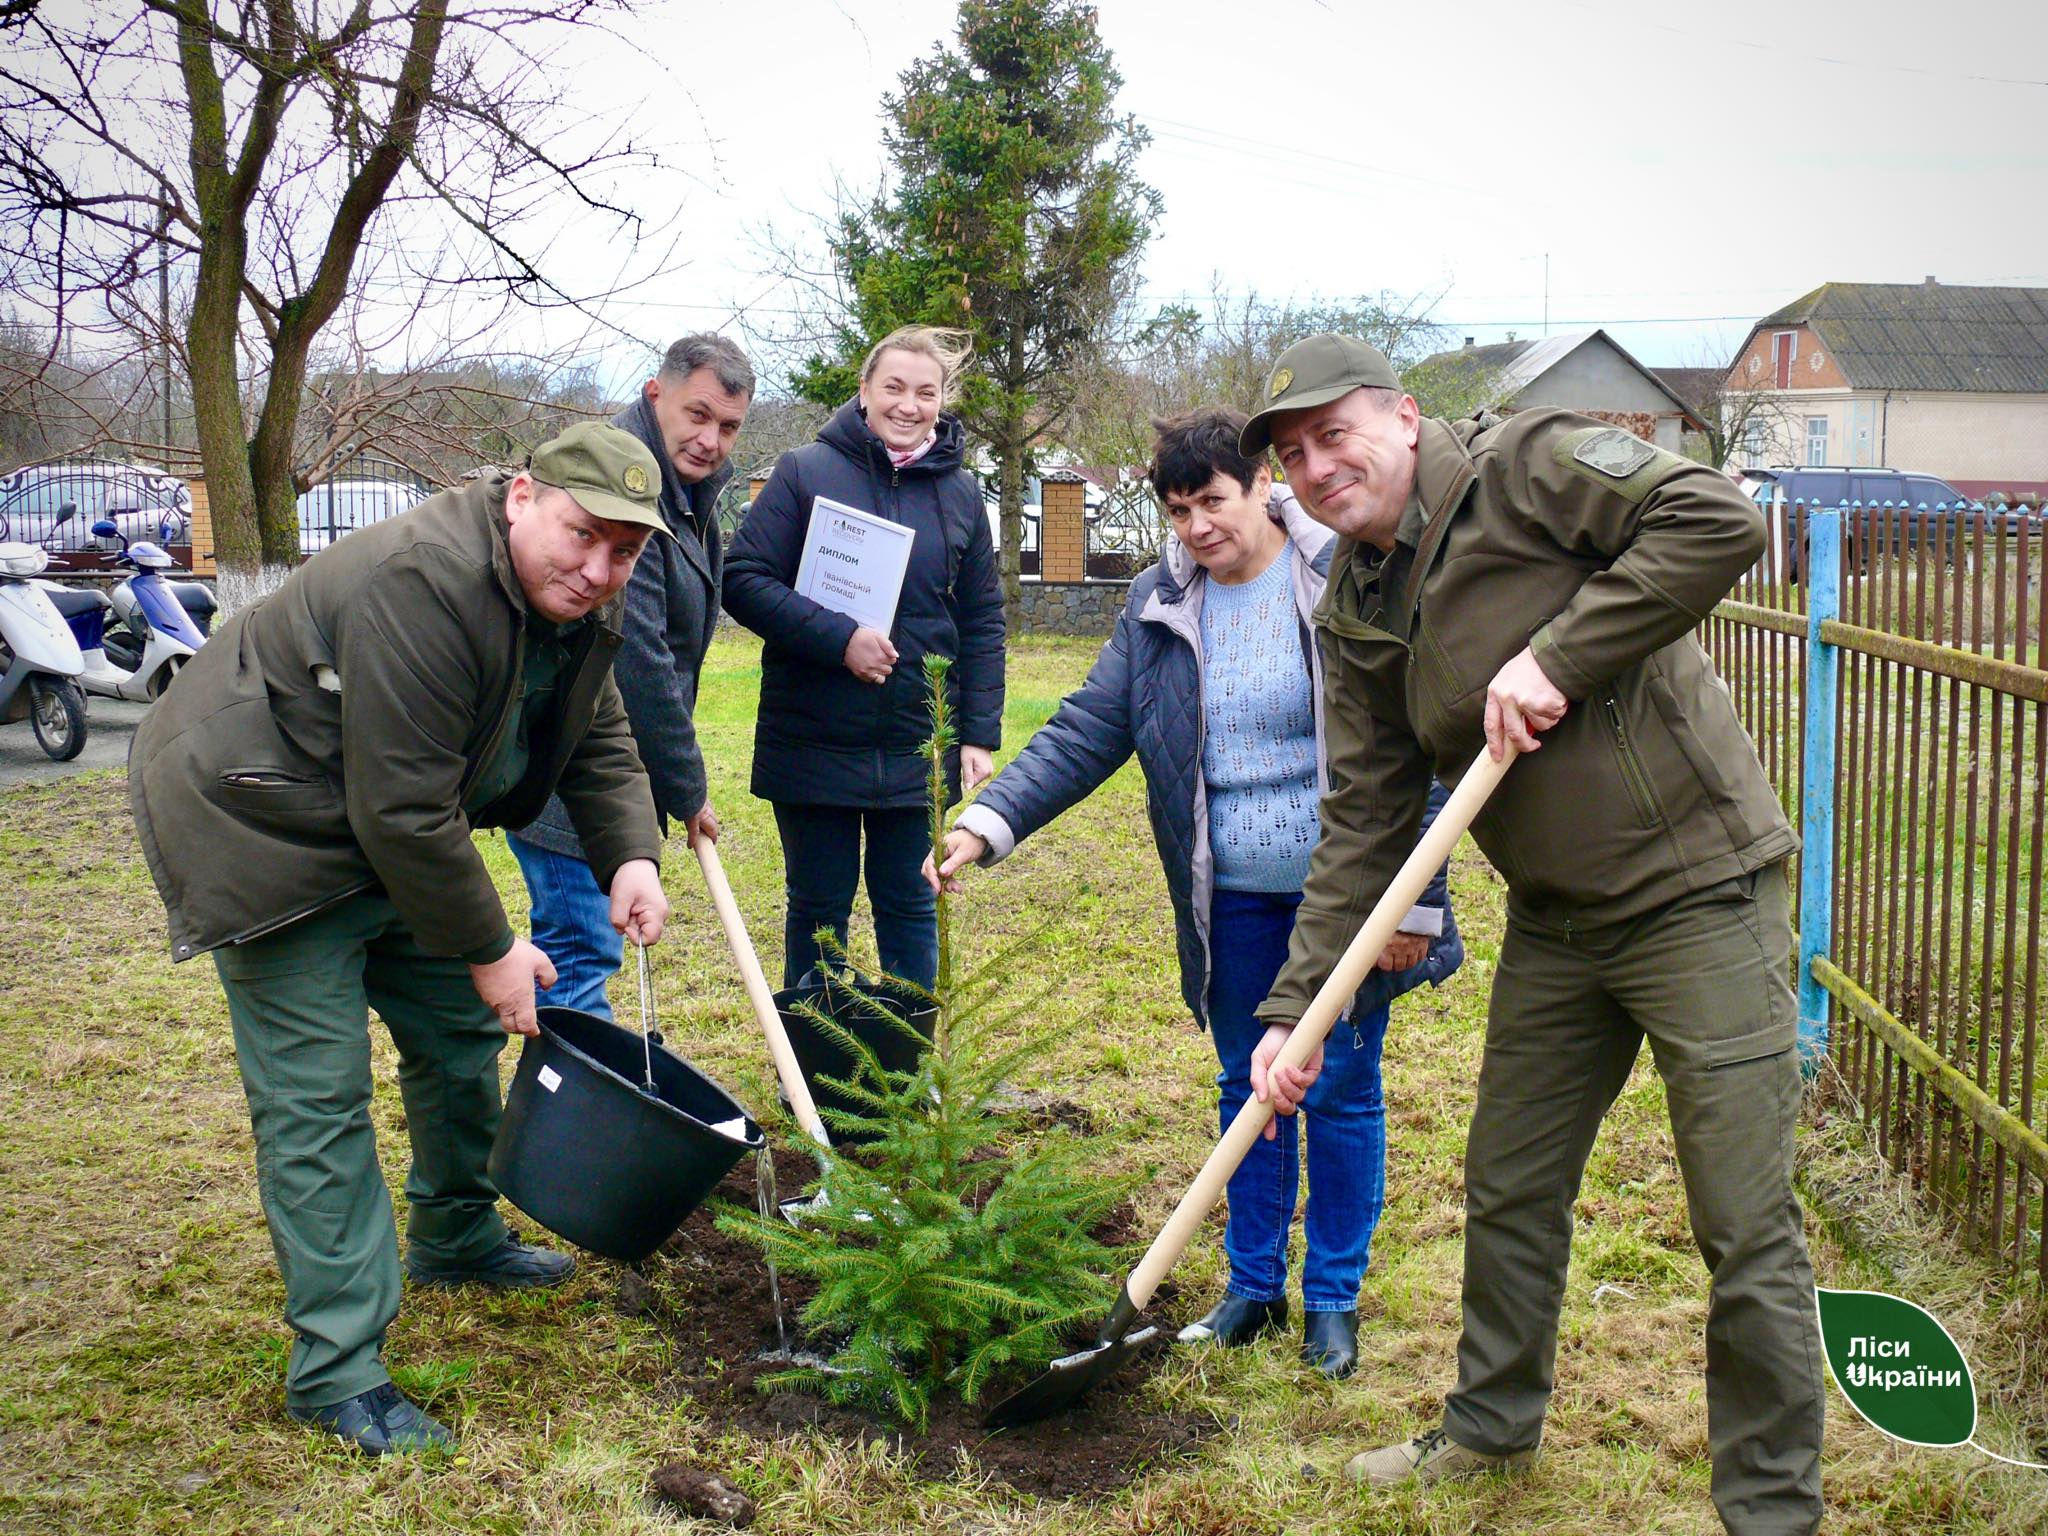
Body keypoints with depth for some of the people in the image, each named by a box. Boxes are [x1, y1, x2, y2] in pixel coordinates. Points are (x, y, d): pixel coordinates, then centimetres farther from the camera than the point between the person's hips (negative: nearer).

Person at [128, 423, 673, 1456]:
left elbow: (599, 740, 6)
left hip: (391, 829, 9)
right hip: (267, 831, -9)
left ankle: (454, 1240, 41)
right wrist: (490, 951, -22)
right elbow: (404, 810, -31)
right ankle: (335, 1372, -1)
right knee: (316, 1098, -8)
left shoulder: (578, 599, -4)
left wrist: (631, 856, -13)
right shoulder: (423, 587, -34)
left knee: (460, 1031, 18)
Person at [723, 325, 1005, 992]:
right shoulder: (805, 472, -4)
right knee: (818, 910, 10)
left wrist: (980, 736, 1)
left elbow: (982, 624, 8)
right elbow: (742, 580, -9)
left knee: (910, 909, 13)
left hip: (917, 750, 2)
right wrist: (838, 637, -21)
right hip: (814, 744, -2)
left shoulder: (961, 493, 6)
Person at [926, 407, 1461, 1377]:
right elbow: (1086, 731, 1)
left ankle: (1333, 1298, 23)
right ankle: (1254, 1285, 29)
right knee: (1249, 1087, 14)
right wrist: (989, 821, -13)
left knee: (1340, 1092, 6)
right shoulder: (1158, 604, 3)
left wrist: (1415, 901, -12)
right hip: (1230, 898, 4)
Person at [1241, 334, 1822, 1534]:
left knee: (1747, 1230, -1)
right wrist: (1296, 1010, 1)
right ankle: (1493, 1428, 39)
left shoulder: (1524, 466, -12)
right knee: (1511, 1190, 18)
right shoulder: (1356, 615, 6)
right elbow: (1364, 829, 6)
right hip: (1556, 925, 7)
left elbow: (1718, 520, -24)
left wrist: (1557, 656, -25)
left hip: (1699, 888, -7)